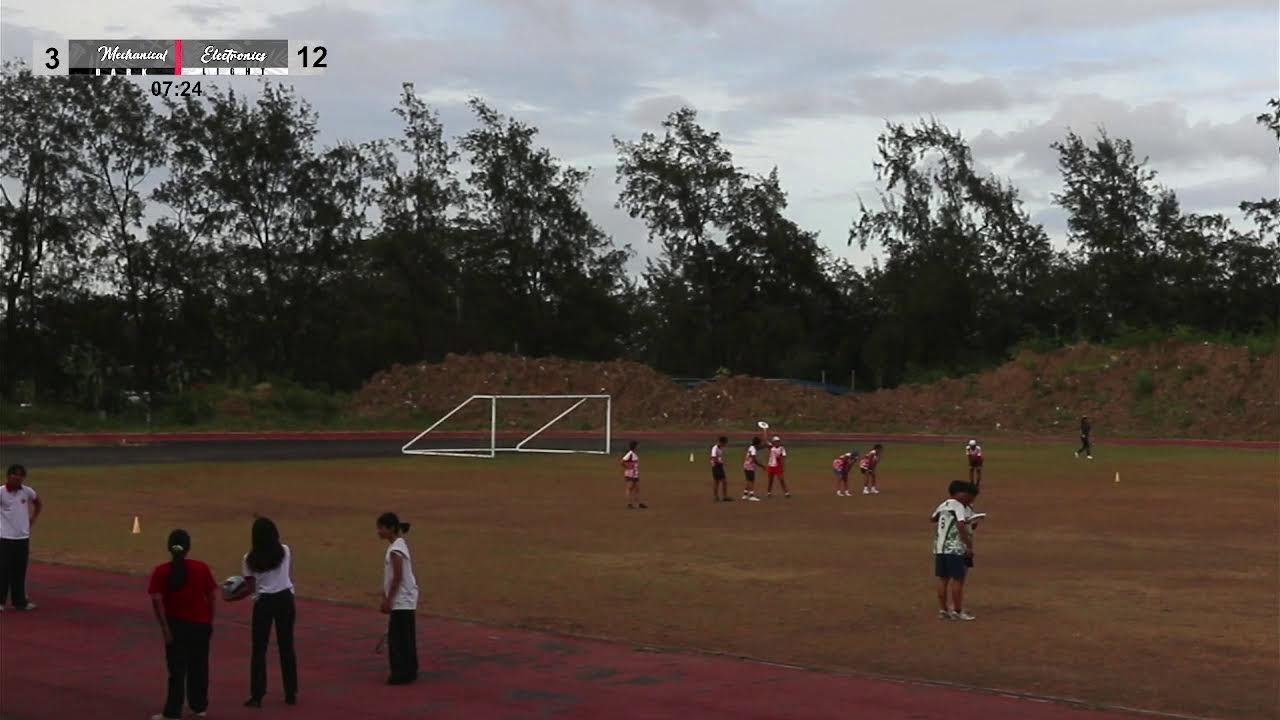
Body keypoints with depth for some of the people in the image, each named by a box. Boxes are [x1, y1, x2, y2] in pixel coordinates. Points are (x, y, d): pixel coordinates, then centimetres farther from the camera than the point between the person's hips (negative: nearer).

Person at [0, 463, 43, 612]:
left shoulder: (27, 491, 2)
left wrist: (32, 520, 12)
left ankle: (20, 601, 18)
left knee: (20, 571, 10)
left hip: (23, 538, 4)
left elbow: (39, 504, 20)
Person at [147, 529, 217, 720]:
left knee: (177, 668, 4)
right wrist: (210, 621, 9)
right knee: (199, 666, 16)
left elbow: (156, 600, -15)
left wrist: (164, 626, -12)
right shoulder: (202, 568, -4)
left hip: (176, 625, -1)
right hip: (200, 624, 1)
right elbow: (211, 597, -2)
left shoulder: (161, 572, -7)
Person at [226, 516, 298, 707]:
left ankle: (257, 696, 3)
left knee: (259, 649, 5)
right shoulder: (285, 551, -1)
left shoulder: (250, 559, -9)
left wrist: (231, 597, 6)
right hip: (285, 599, 2)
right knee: (287, 646, 10)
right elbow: (290, 577, 8)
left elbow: (250, 588, -8)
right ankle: (291, 693, 13)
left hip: (264, 602, -2)